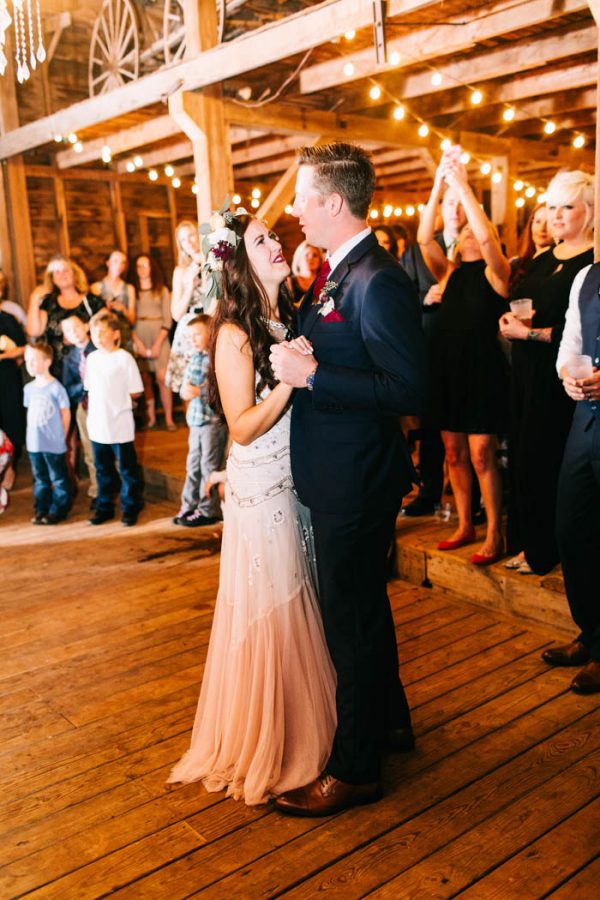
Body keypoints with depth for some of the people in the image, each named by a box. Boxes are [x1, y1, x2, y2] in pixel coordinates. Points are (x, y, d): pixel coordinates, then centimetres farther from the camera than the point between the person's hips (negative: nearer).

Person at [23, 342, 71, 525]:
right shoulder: (29, 388, 4)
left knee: (58, 479, 7)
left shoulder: (56, 388, -13)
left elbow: (66, 414, -6)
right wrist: (33, 435, 9)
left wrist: (60, 437, 1)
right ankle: (41, 509, 26)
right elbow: (30, 413, 14)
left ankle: (58, 510, 17)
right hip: (34, 443, 6)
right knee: (40, 479, 16)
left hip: (54, 444, -6)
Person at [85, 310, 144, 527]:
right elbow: (89, 389, 14)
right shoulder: (91, 358, 7)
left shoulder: (124, 358, -9)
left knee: (127, 468, 6)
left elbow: (135, 391, -8)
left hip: (121, 425, -5)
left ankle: (130, 508, 19)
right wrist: (89, 404, 0)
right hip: (97, 425, 5)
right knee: (103, 469, 16)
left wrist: (116, 397, -3)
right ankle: (104, 507, 28)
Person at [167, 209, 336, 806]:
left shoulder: (288, 319, 9)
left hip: (300, 484, 7)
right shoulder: (235, 334, -13)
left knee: (301, 608, 17)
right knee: (269, 615, 4)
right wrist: (289, 380, -25)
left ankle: (303, 727, 37)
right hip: (260, 492, -7)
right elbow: (243, 427, -16)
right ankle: (265, 747, 25)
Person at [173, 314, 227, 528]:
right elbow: (185, 386, 15)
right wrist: (186, 390, -7)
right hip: (196, 420, 8)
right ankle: (189, 506, 25)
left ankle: (208, 511, 12)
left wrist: (199, 391, -21)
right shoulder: (196, 357, 13)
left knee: (209, 466, 1)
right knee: (193, 465, 15)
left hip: (213, 420, -8)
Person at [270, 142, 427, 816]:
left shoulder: (378, 281, -21)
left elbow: (409, 390, -26)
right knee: (364, 606, 24)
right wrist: (295, 355, 2)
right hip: (340, 477, 10)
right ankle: (389, 721, 46)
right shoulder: (336, 273, 9)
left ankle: (354, 770, 24)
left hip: (355, 486, -10)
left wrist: (311, 375, -25)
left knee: (351, 619, 4)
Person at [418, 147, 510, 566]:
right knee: (455, 454, 11)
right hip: (448, 371, 5)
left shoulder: (496, 272, -2)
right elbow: (424, 237, -4)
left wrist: (462, 185, -16)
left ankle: (494, 535, 8)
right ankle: (465, 526, 24)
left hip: (483, 372, -5)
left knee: (481, 456, -4)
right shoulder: (449, 273, 10)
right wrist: (439, 185, -8)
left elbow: (486, 237, -21)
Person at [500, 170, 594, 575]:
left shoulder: (592, 262, -10)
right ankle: (526, 542, 22)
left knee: (547, 460, -3)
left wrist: (531, 333, -17)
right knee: (523, 455, 9)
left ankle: (545, 550, 12)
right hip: (528, 373, 7)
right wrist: (511, 321, -5)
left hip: (561, 378, -7)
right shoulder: (542, 261, 16)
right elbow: (516, 305, 17)